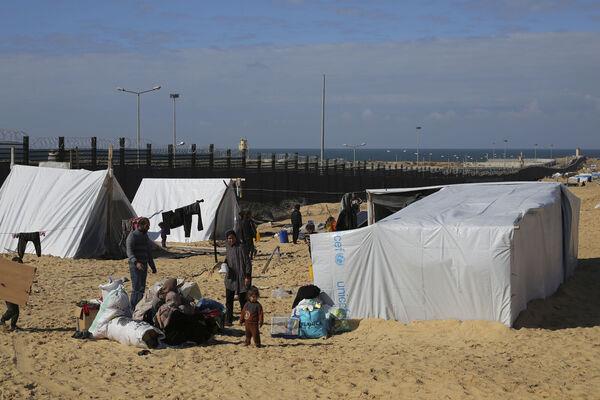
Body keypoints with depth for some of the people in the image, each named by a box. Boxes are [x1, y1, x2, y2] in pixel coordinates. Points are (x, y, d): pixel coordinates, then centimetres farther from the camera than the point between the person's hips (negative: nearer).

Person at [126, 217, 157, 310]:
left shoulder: (145, 236, 16)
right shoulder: (132, 236, -9)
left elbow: (149, 253, 24)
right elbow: (129, 252, -21)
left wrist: (153, 266, 24)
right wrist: (136, 262, -37)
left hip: (144, 265, 8)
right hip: (135, 266, -8)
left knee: (142, 288, 9)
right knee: (136, 287, -13)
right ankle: (133, 309, -12)